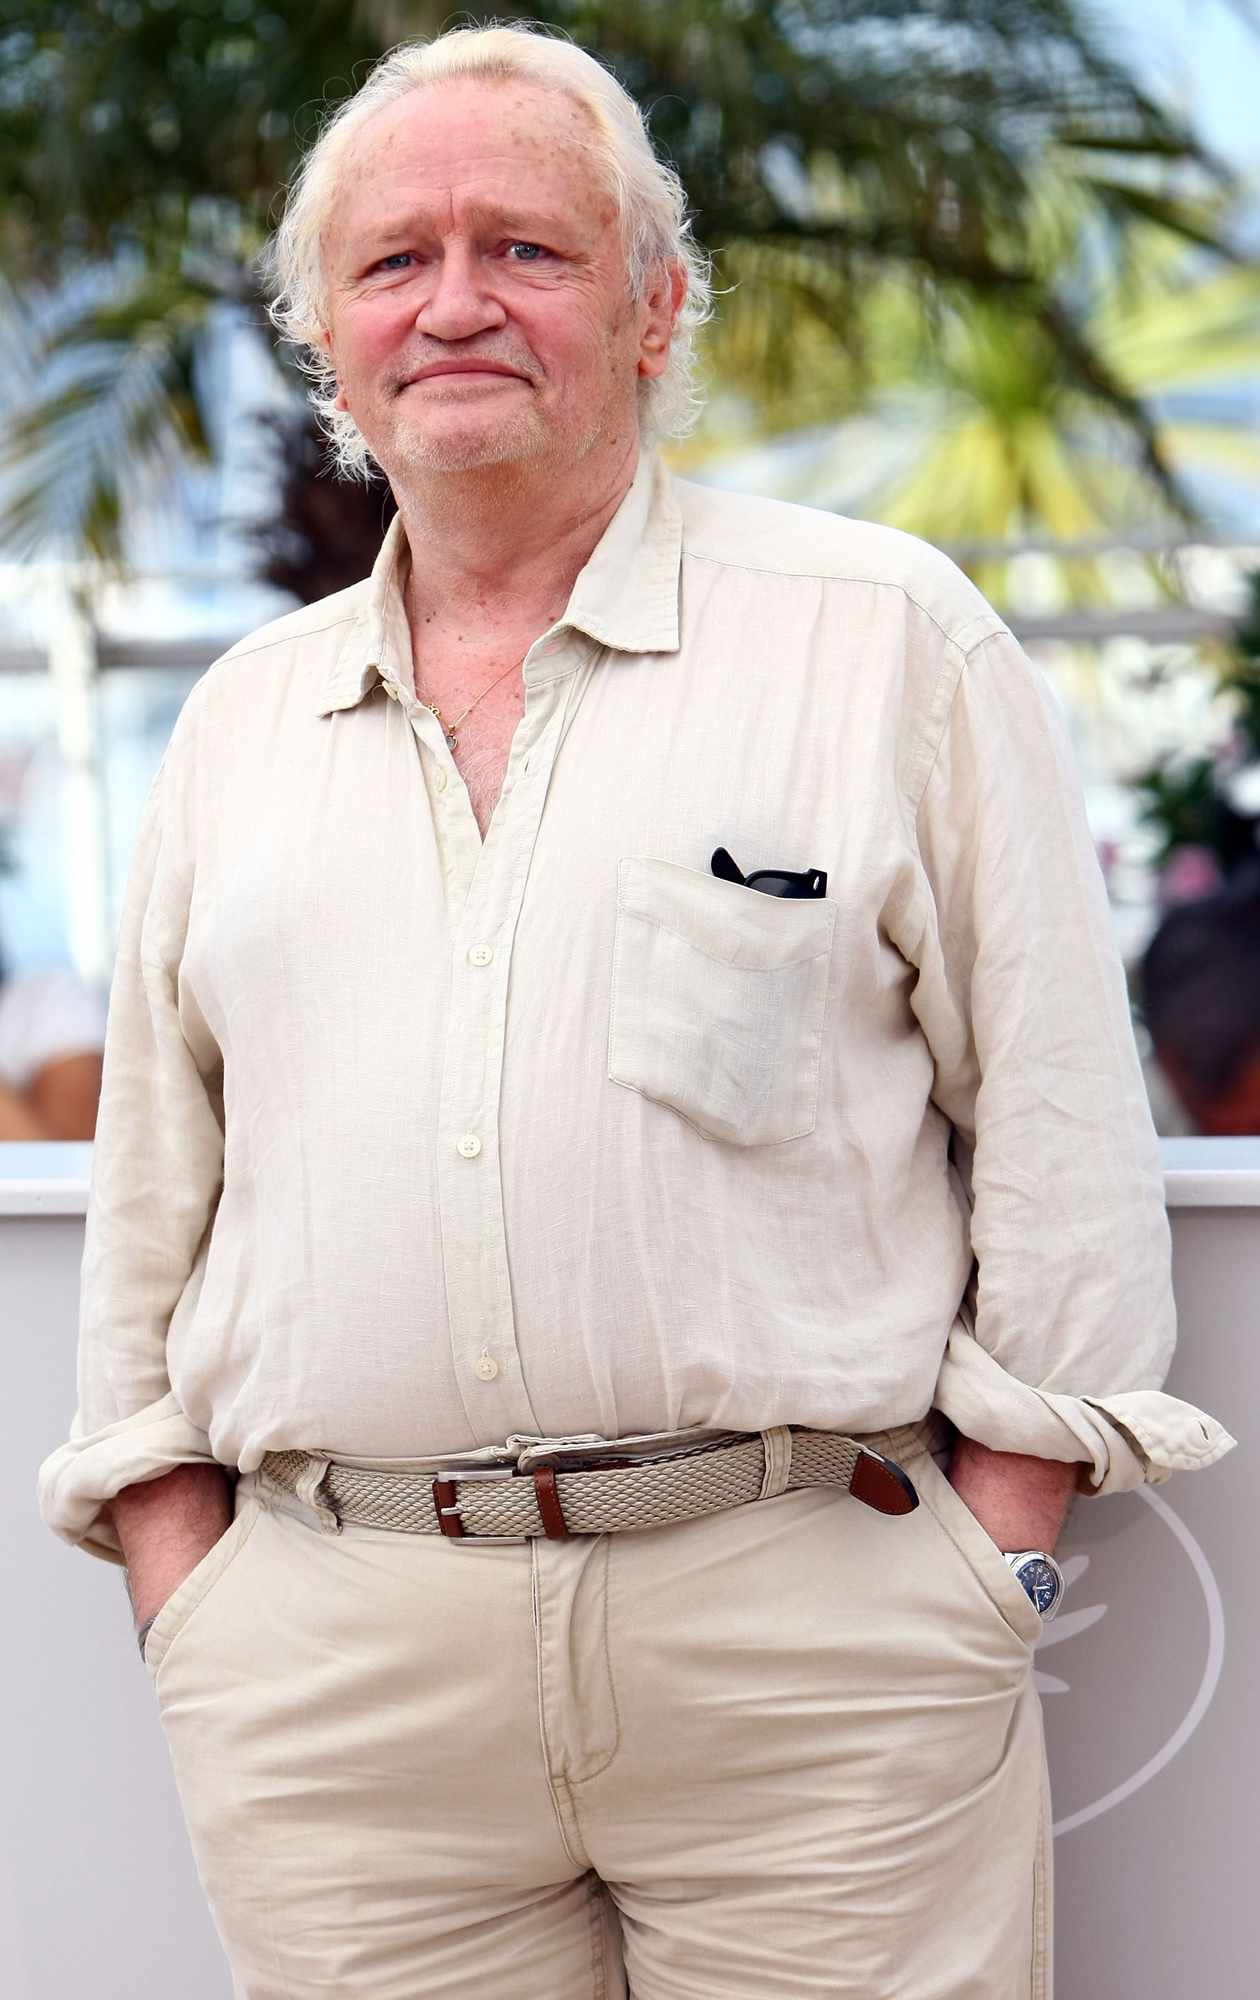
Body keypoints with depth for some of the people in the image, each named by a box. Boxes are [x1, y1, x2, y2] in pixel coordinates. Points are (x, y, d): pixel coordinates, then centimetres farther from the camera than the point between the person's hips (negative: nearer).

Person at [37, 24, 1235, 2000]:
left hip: (812, 1631, -3)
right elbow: (149, 1216, 18)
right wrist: (187, 1615, 8)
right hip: (330, 1674, 3)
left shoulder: (886, 635, 5)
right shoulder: (241, 724, 15)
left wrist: (985, 1577, -5)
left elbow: (1066, 1138, 2)